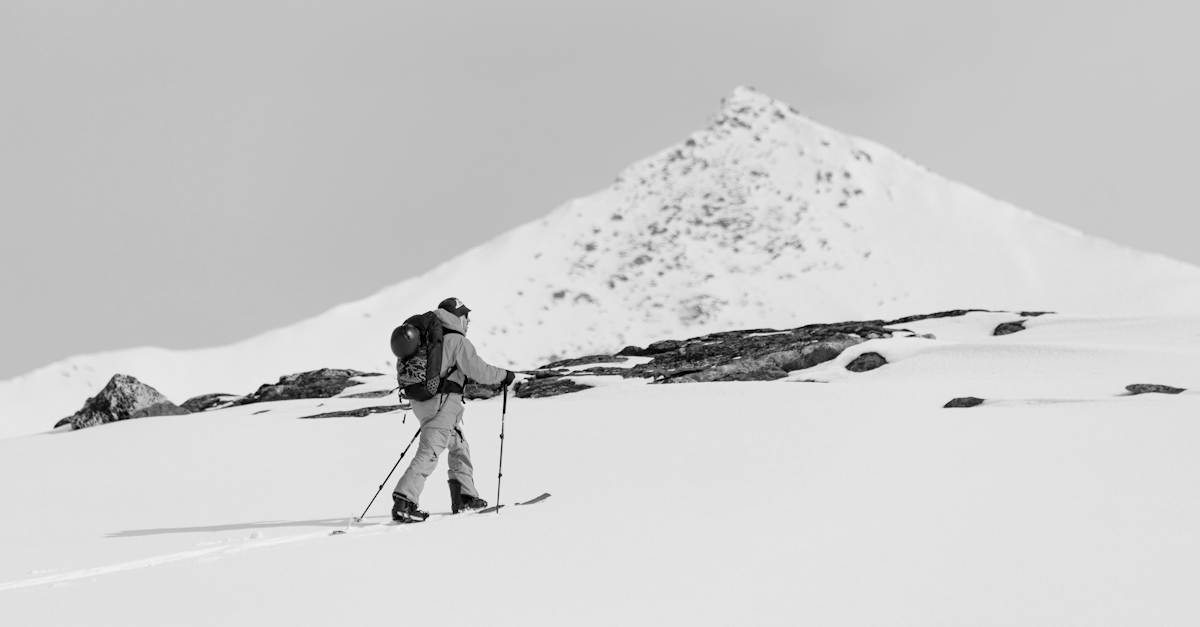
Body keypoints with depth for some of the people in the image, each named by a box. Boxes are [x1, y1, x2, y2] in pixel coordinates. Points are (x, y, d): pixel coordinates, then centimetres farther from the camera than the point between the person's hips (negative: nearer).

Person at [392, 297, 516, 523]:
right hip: (443, 403, -9)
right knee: (429, 453, -12)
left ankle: (465, 497, 24)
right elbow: (479, 371, -12)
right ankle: (403, 502, -21)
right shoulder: (457, 341, -11)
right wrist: (504, 375, 4)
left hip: (421, 400, 9)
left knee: (459, 446, 21)